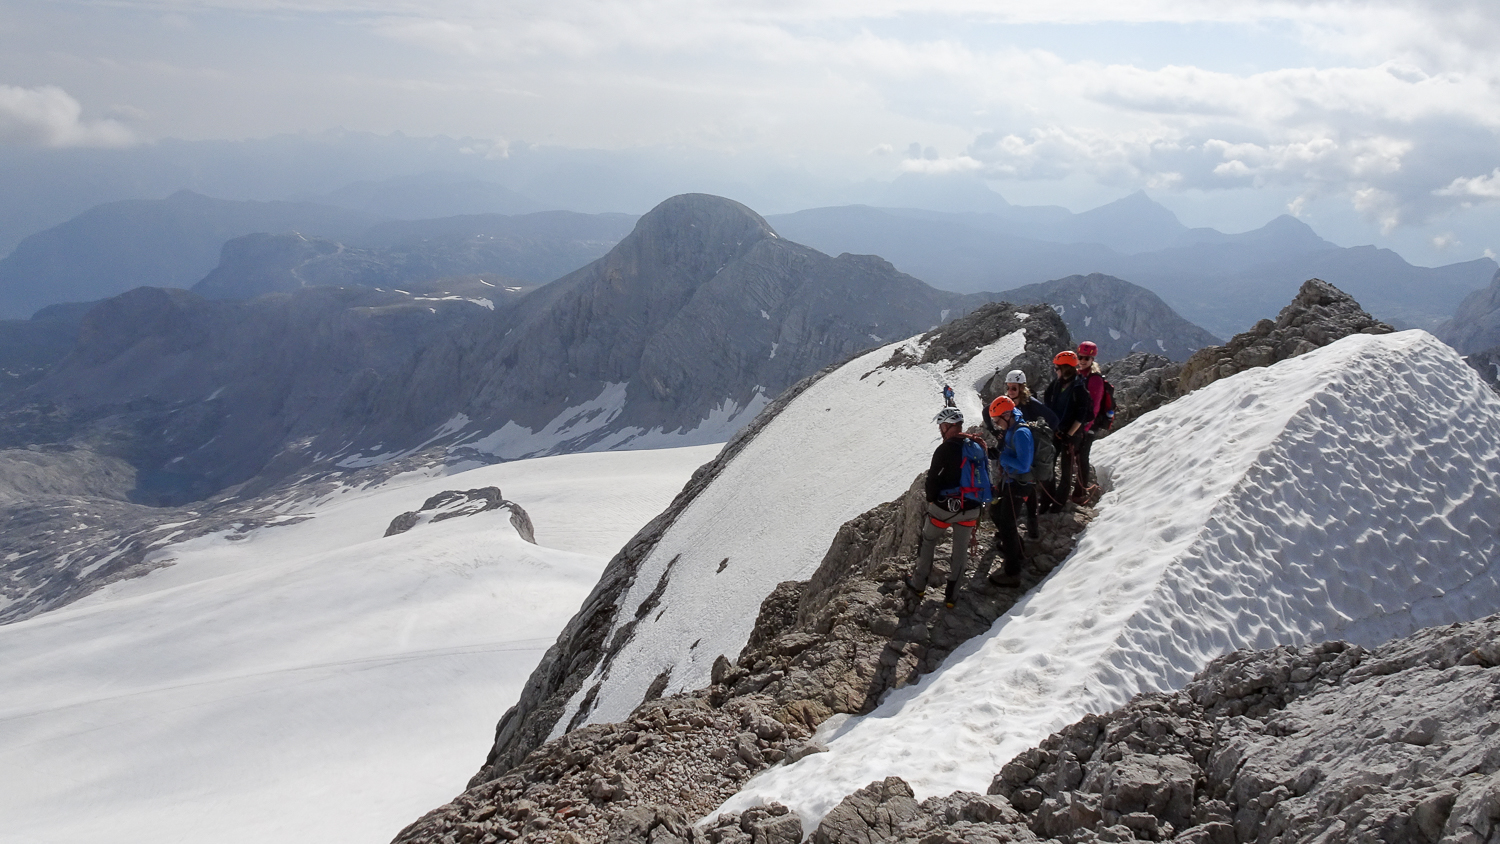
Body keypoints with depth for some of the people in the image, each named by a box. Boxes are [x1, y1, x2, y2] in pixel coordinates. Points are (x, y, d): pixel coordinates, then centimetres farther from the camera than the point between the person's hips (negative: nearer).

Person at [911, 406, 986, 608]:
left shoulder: (945, 449, -16)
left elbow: (933, 478, -14)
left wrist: (931, 500, 3)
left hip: (945, 507, -4)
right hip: (971, 509, 4)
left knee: (928, 540, 17)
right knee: (961, 550, 12)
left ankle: (919, 584, 24)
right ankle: (951, 594, 17)